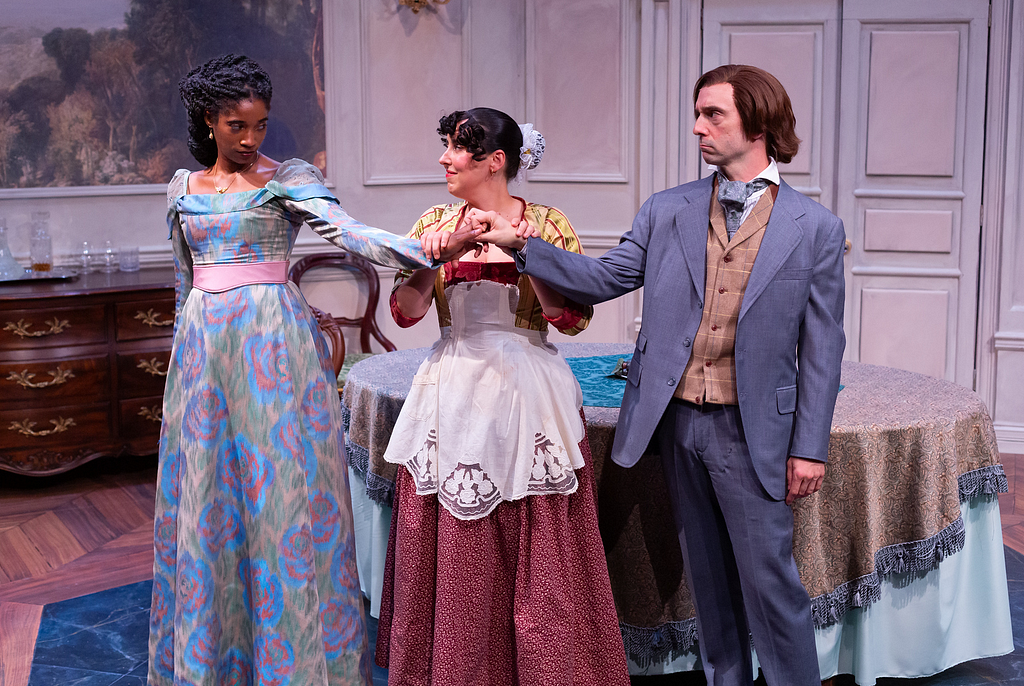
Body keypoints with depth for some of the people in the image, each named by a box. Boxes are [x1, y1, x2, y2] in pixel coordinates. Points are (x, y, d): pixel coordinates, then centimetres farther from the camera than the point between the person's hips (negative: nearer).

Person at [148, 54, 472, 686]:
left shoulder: (289, 178, -1)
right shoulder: (184, 187, 13)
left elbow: (349, 232, -18)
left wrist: (429, 250, -33)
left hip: (275, 344, -4)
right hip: (203, 347, 4)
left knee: (281, 487, -3)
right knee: (207, 493, 8)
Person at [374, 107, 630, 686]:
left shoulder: (547, 225, -1)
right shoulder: (437, 222, 8)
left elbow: (573, 318, -9)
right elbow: (406, 312, 3)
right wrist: (431, 262, -13)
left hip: (526, 393, -3)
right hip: (454, 393, 3)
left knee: (538, 550, 0)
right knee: (452, 551, 7)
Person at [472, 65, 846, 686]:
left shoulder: (815, 228, -2)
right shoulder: (667, 211, 7)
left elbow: (821, 348, -2)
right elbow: (601, 279, 4)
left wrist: (809, 447, -5)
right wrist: (522, 244, -9)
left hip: (751, 431, -3)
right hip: (676, 420, 3)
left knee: (769, 581, -1)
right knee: (709, 576, 15)